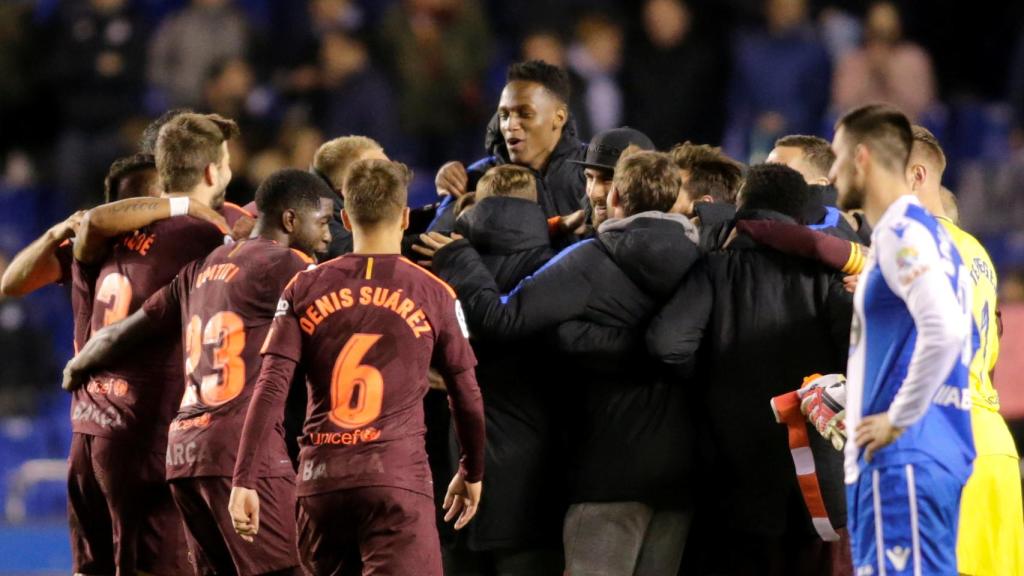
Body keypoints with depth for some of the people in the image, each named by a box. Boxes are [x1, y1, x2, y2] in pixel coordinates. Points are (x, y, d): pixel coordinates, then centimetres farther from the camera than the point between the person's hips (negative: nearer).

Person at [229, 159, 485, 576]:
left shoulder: (304, 289, 7)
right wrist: (472, 474, 27)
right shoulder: (433, 295, 3)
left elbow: (270, 389, -1)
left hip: (320, 479, 3)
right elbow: (466, 396, 11)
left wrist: (244, 482, -2)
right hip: (398, 478, -3)